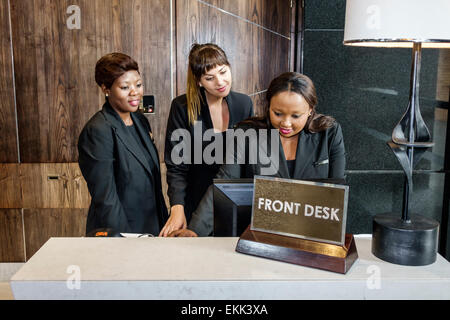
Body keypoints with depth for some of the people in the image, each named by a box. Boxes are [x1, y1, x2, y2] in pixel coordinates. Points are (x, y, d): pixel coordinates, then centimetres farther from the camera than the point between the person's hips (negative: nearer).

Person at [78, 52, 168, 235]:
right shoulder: (98, 131, -19)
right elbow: (105, 199, -20)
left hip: (153, 228, 7)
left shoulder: (141, 121, 5)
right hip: (120, 234, -7)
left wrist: (164, 224, 11)